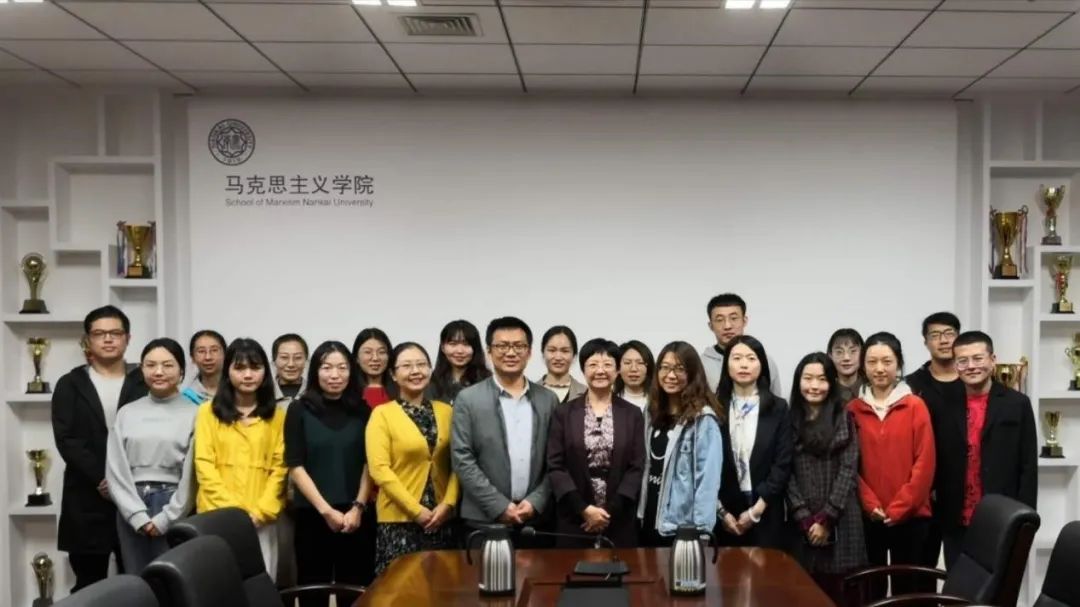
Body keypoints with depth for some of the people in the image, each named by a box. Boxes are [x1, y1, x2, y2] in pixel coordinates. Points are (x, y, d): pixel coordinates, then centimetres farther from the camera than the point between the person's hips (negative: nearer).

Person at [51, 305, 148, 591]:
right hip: (87, 500, 1)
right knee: (89, 585, 5)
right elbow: (66, 439, -2)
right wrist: (100, 478, -12)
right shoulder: (70, 385, 9)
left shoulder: (145, 383, 7)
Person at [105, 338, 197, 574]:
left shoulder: (193, 414, -1)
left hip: (174, 510, -3)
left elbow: (192, 475, -4)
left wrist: (165, 519, -7)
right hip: (131, 510, 3)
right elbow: (116, 470, 4)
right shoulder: (127, 413, 8)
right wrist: (139, 516, -6)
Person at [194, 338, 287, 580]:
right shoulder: (209, 411, 5)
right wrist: (232, 508, -10)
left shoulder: (277, 415, 9)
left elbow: (279, 467, 4)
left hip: (261, 520, 1)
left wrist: (261, 510, -8)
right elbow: (204, 465, -1)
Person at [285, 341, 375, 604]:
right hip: (312, 515, -1)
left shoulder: (363, 411, 5)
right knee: (313, 591, 5)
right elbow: (295, 466, -4)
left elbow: (369, 464, 4)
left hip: (356, 516, 1)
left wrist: (358, 507, -8)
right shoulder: (299, 410, 0)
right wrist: (325, 510, -9)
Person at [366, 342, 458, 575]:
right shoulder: (382, 414, -2)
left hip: (442, 518, 3)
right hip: (398, 519, -3)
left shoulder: (446, 411, 9)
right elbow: (379, 469, -9)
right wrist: (416, 510, -12)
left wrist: (447, 504, -7)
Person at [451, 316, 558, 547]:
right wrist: (500, 507, -11)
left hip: (536, 519, 2)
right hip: (484, 519, -2)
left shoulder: (548, 399, 8)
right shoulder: (468, 399, -1)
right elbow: (462, 460, -6)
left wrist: (535, 502, -7)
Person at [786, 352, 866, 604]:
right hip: (802, 524, 1)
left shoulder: (844, 418, 4)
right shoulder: (790, 420, 6)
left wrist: (826, 517, -9)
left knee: (837, 592, -1)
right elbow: (787, 473, 1)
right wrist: (805, 518, -9)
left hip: (839, 522, -1)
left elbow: (848, 470, -3)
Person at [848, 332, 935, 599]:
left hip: (909, 515, -1)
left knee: (906, 587, 7)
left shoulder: (916, 406, -2)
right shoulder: (853, 409, 3)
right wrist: (871, 505, -8)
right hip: (867, 516, 1)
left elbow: (924, 463, -6)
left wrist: (899, 507, -10)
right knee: (871, 588, 8)